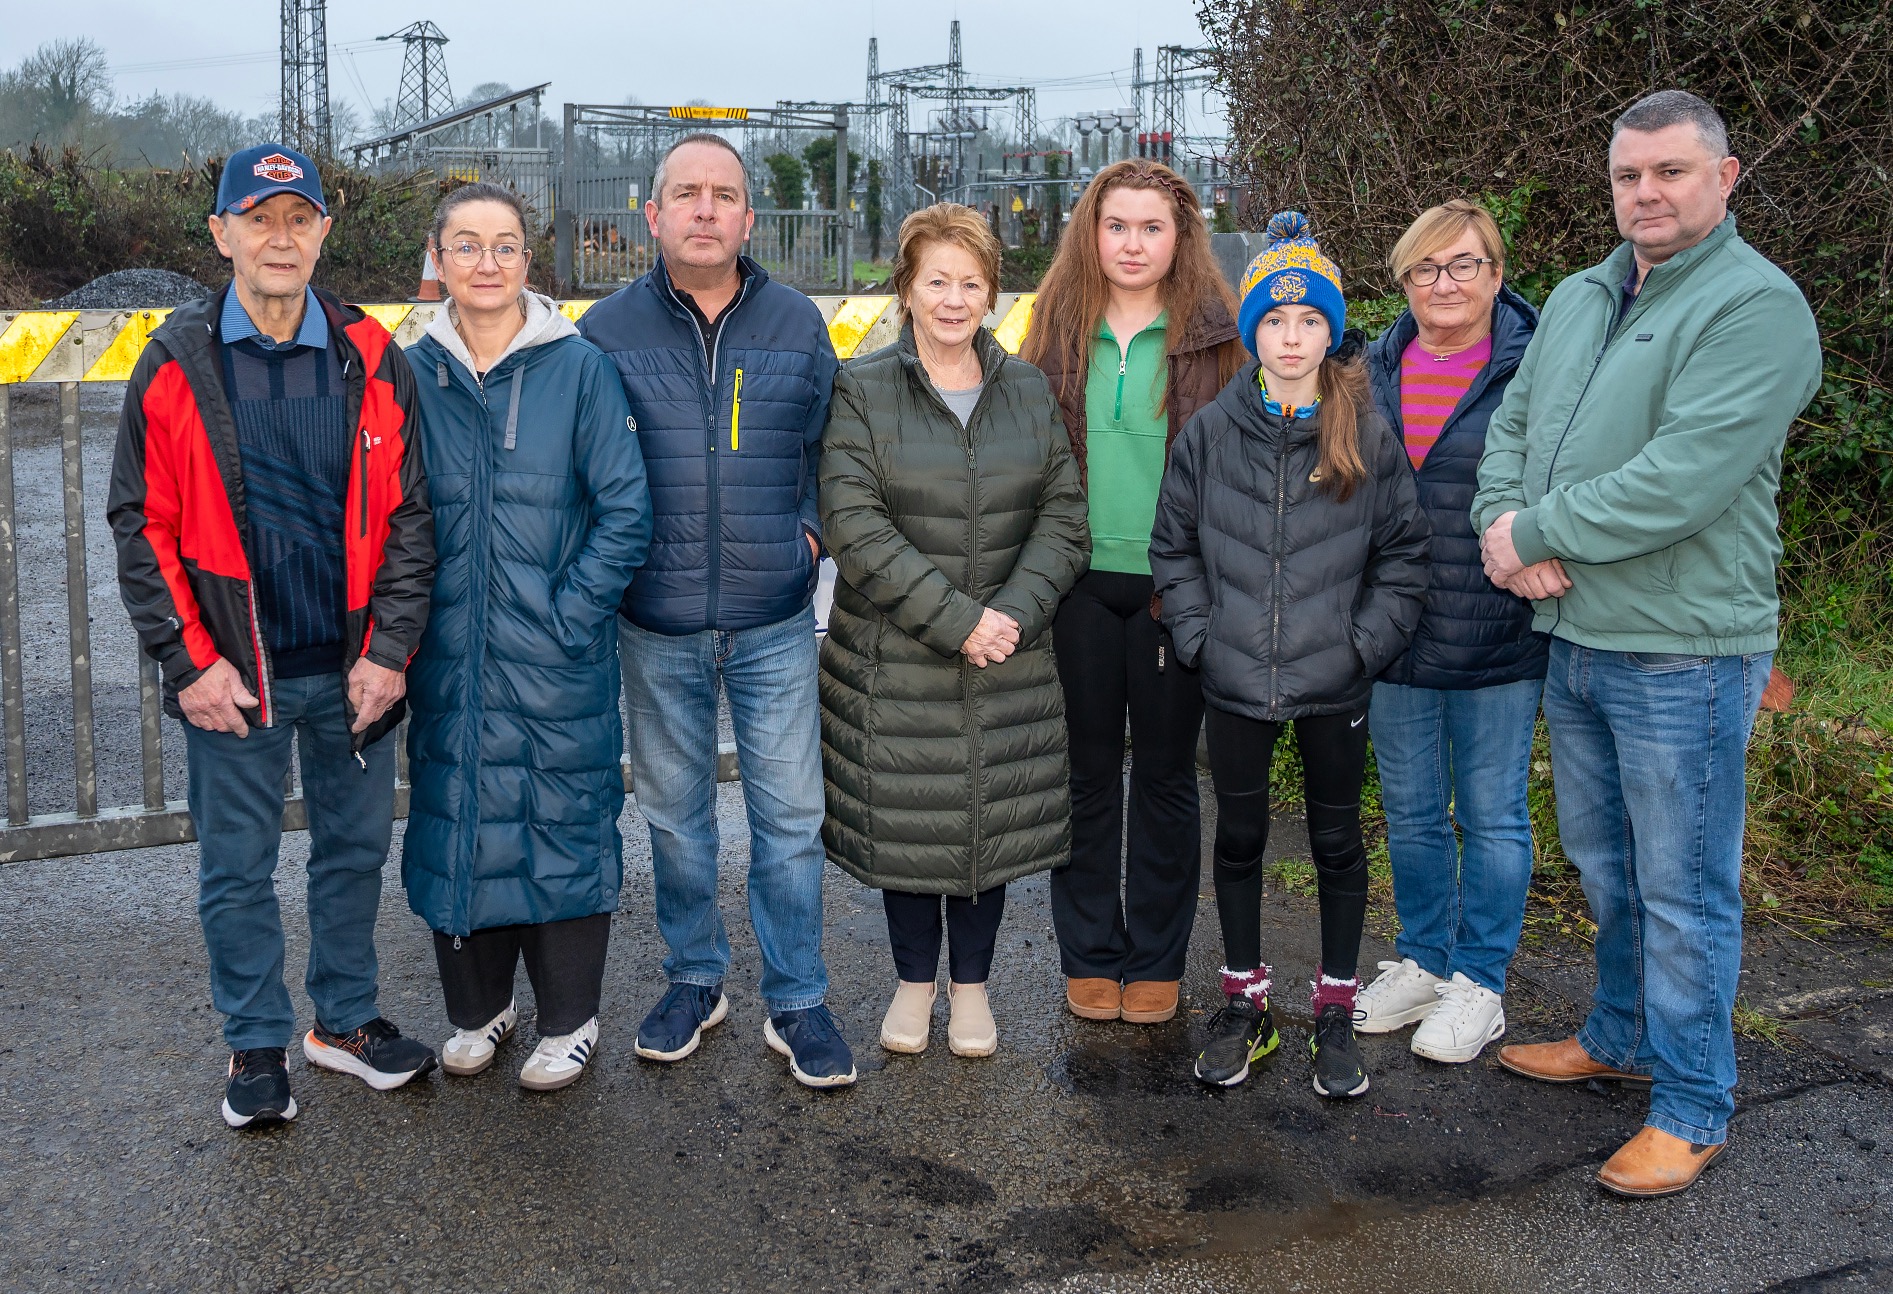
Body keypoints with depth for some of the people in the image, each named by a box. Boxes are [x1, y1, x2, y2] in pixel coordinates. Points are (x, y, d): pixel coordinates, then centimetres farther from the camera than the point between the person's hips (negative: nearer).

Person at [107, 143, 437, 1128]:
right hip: (232, 673, -1)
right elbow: (142, 526, -2)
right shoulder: (177, 366, -3)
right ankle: (257, 1045, 26)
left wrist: (389, 648, -6)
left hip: (352, 668, 2)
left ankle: (344, 1019, 33)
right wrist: (189, 661, -9)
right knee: (237, 868, 9)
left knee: (355, 848, 14)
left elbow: (407, 514, 1)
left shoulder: (371, 360, 0)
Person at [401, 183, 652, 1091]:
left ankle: (568, 1021, 25)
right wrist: (408, 625, 0)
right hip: (448, 662, 3)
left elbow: (625, 510, -7)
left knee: (564, 827, 7)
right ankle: (479, 1009, 32)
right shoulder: (413, 373, 3)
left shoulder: (578, 367, -6)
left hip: (557, 661, -3)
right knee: (456, 823, 12)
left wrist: (567, 617, -11)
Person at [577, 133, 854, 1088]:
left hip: (775, 621, 0)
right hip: (658, 625, 0)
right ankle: (695, 979, 31)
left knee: (790, 813, 3)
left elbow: (829, 448, 12)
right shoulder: (607, 330, 0)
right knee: (675, 812, 13)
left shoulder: (798, 324, 4)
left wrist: (811, 530, -2)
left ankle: (796, 1000, 18)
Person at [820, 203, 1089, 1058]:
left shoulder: (1029, 392, 6)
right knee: (905, 819, 8)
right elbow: (854, 526, -13)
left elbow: (1063, 516, 2)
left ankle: (972, 985, 28)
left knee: (995, 819, 9)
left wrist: (1016, 612, -14)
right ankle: (914, 979, 29)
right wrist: (955, 620, -18)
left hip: (1008, 664, 2)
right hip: (893, 659, -2)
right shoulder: (861, 392, -4)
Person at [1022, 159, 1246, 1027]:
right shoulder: (1060, 327, 7)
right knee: (1087, 770, 9)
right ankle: (1090, 957, 22)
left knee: (1165, 773, 8)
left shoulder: (1212, 334, 1)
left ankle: (1156, 962, 22)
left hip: (1171, 585, -1)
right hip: (1079, 581, 2)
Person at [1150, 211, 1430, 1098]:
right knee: (1239, 837, 13)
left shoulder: (1369, 437, -4)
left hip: (1334, 686, -1)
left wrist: (1366, 643, -8)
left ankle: (1336, 1009, 27)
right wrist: (1199, 636, -3)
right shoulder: (1211, 432, -1)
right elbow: (1173, 547, 5)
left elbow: (1404, 552, 0)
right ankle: (1244, 999, 30)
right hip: (1235, 684, 1)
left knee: (1336, 841, 11)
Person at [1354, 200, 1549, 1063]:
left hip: (1498, 639, -4)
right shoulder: (1375, 370, 7)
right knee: (1411, 812, 15)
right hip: (1394, 636, 4)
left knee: (1491, 813, 7)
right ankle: (1422, 961, 31)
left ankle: (1479, 982, 22)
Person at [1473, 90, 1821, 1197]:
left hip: (1684, 652, -8)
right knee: (1604, 863, 21)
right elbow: (1511, 424, 12)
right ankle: (1622, 1038, 40)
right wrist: (1505, 523, -8)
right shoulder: (1579, 299, 13)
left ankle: (1693, 1107, 18)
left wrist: (1536, 535, -16)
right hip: (1576, 638, 8)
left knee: (1683, 887, 3)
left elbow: (1681, 481, -24)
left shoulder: (1756, 307, -14)